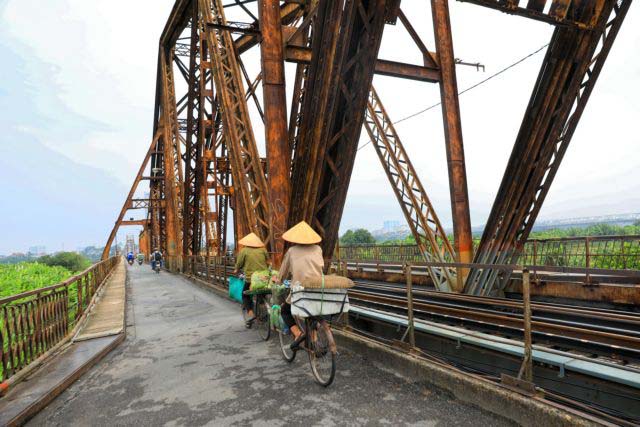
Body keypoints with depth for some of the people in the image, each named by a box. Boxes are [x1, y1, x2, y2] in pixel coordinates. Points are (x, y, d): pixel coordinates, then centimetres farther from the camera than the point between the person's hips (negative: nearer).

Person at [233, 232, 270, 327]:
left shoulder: (244, 251, -2)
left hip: (250, 279, -3)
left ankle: (250, 313, 0)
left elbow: (238, 265, 3)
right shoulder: (263, 249, 6)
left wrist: (236, 271, 24)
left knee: (245, 295, 16)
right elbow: (268, 263, 13)